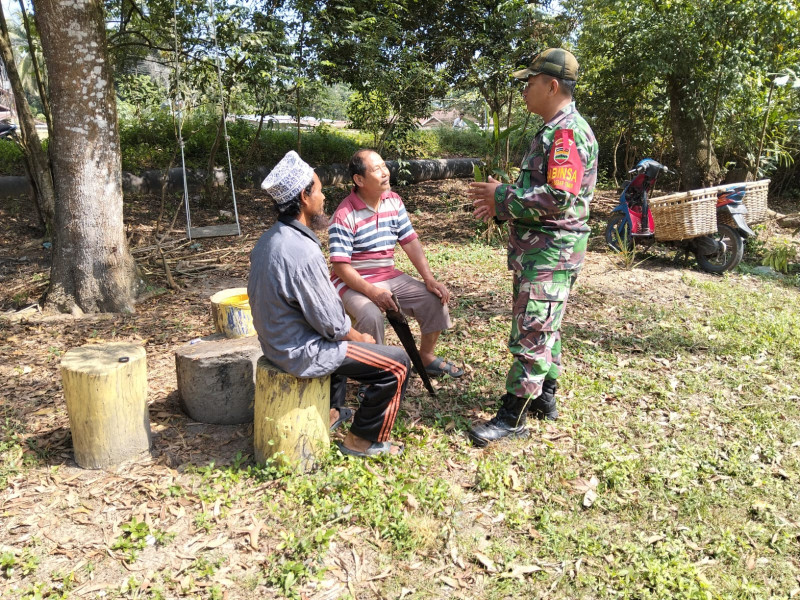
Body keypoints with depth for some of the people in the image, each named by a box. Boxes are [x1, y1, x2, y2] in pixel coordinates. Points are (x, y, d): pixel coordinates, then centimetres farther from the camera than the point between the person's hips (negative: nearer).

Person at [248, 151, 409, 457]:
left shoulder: (270, 239, -1)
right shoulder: (304, 253, -31)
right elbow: (332, 324, -23)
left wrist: (352, 334, 13)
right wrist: (360, 337, -2)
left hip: (275, 340, 10)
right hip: (303, 353, -9)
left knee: (346, 338, 35)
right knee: (397, 364, -1)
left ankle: (331, 410, 40)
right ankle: (365, 438, 13)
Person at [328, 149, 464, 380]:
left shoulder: (394, 201, 2)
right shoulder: (344, 216, -18)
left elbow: (411, 242, 3)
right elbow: (341, 267, -20)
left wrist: (430, 280, -8)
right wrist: (373, 292, -32)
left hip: (390, 276, 7)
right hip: (355, 283, -6)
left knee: (435, 299, -4)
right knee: (371, 315, -34)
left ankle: (426, 357, 18)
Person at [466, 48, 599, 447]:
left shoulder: (568, 132, -17)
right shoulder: (553, 131, 17)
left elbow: (558, 199, -27)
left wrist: (503, 198, -17)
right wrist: (501, 204, 8)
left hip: (551, 250, -11)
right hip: (536, 247, 11)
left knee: (531, 332, -5)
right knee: (543, 327, 18)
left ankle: (513, 417, 3)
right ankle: (544, 397, 32)